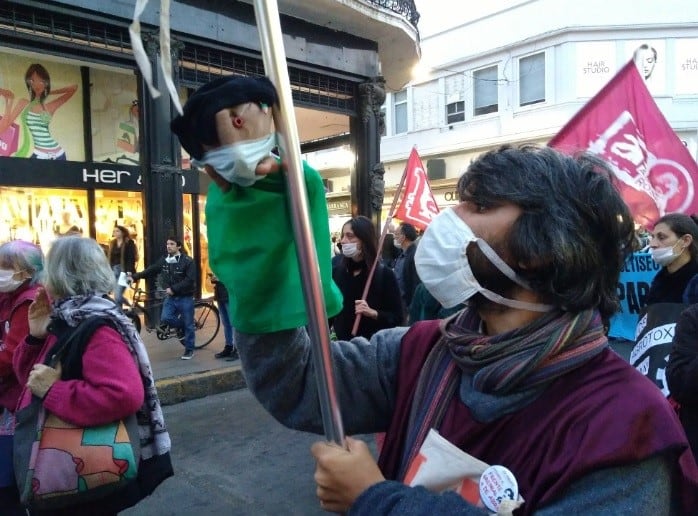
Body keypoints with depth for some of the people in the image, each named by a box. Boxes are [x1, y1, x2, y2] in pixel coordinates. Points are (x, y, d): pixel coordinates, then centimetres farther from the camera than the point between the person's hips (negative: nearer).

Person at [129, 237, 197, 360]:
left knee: (188, 325, 2)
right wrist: (134, 276, -7)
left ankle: (189, 350, 16)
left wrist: (173, 289, -24)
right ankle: (180, 325, 18)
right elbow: (150, 271, 4)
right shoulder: (164, 260, 5)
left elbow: (190, 280, -19)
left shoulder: (187, 261, -12)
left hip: (185, 298, -4)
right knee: (165, 319, -14)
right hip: (170, 297, 4)